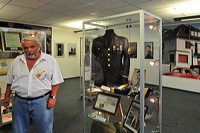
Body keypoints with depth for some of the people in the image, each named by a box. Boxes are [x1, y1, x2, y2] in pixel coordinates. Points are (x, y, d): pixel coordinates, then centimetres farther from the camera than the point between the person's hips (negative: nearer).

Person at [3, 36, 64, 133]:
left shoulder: (50, 61, -7)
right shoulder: (16, 61, 5)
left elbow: (56, 81, -5)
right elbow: (10, 81, 15)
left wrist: (53, 97, -11)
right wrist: (7, 96, 16)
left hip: (42, 101, -3)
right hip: (19, 102, 4)